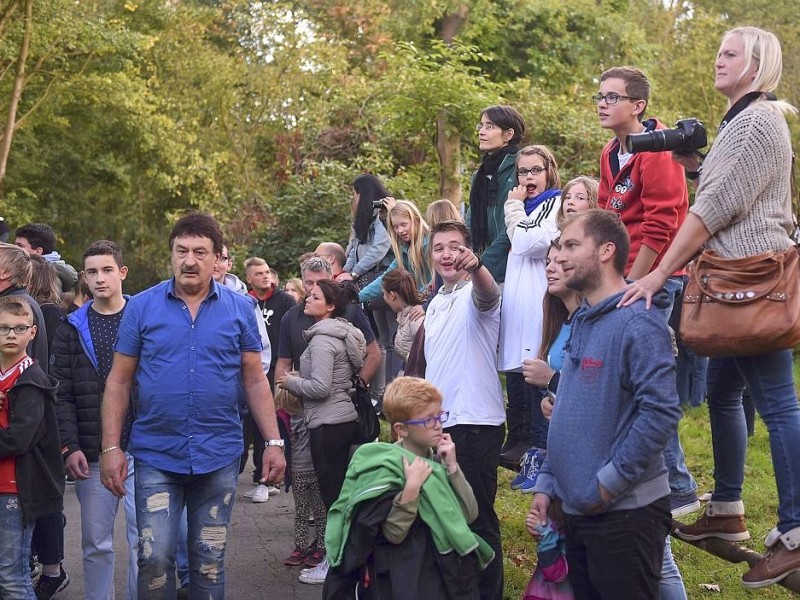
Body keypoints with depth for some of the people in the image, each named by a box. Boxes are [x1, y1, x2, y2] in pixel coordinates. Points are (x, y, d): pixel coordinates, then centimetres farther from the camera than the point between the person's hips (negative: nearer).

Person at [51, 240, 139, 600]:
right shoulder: (72, 329, 8)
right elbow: (62, 395, 4)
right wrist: (70, 446, -6)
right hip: (92, 455, 1)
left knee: (143, 538, 0)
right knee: (96, 542, 7)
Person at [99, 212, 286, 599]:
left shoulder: (240, 309, 1)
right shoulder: (141, 307, -1)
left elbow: (255, 380, 6)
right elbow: (119, 381, 2)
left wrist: (273, 442, -1)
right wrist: (111, 447, -4)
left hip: (219, 457, 1)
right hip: (155, 455, -1)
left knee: (210, 560, 11)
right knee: (154, 557, -4)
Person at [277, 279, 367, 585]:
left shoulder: (323, 339, -15)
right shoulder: (344, 334, 14)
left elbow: (320, 387, -20)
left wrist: (291, 382, -5)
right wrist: (298, 380, 14)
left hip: (328, 424, -10)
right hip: (345, 419, 10)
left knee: (332, 494, -3)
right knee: (341, 493, 13)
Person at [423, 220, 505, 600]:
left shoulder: (476, 294, -7)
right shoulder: (435, 304, 17)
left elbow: (487, 292, -34)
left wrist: (475, 265, -56)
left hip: (475, 425, -8)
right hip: (438, 423, 8)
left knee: (478, 520, -4)